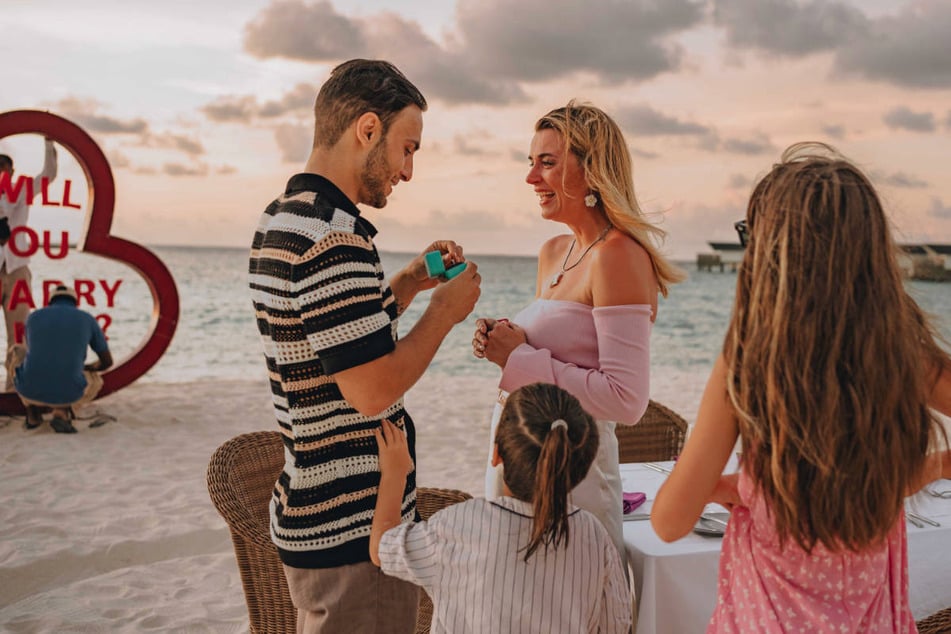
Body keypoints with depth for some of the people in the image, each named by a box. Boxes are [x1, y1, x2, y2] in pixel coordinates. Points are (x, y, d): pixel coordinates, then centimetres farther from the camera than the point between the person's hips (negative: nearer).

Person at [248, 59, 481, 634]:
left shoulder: (278, 222, 9)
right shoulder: (335, 236, -23)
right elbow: (372, 390, -26)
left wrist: (408, 284, 12)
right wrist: (446, 310, -12)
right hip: (354, 532, -10)